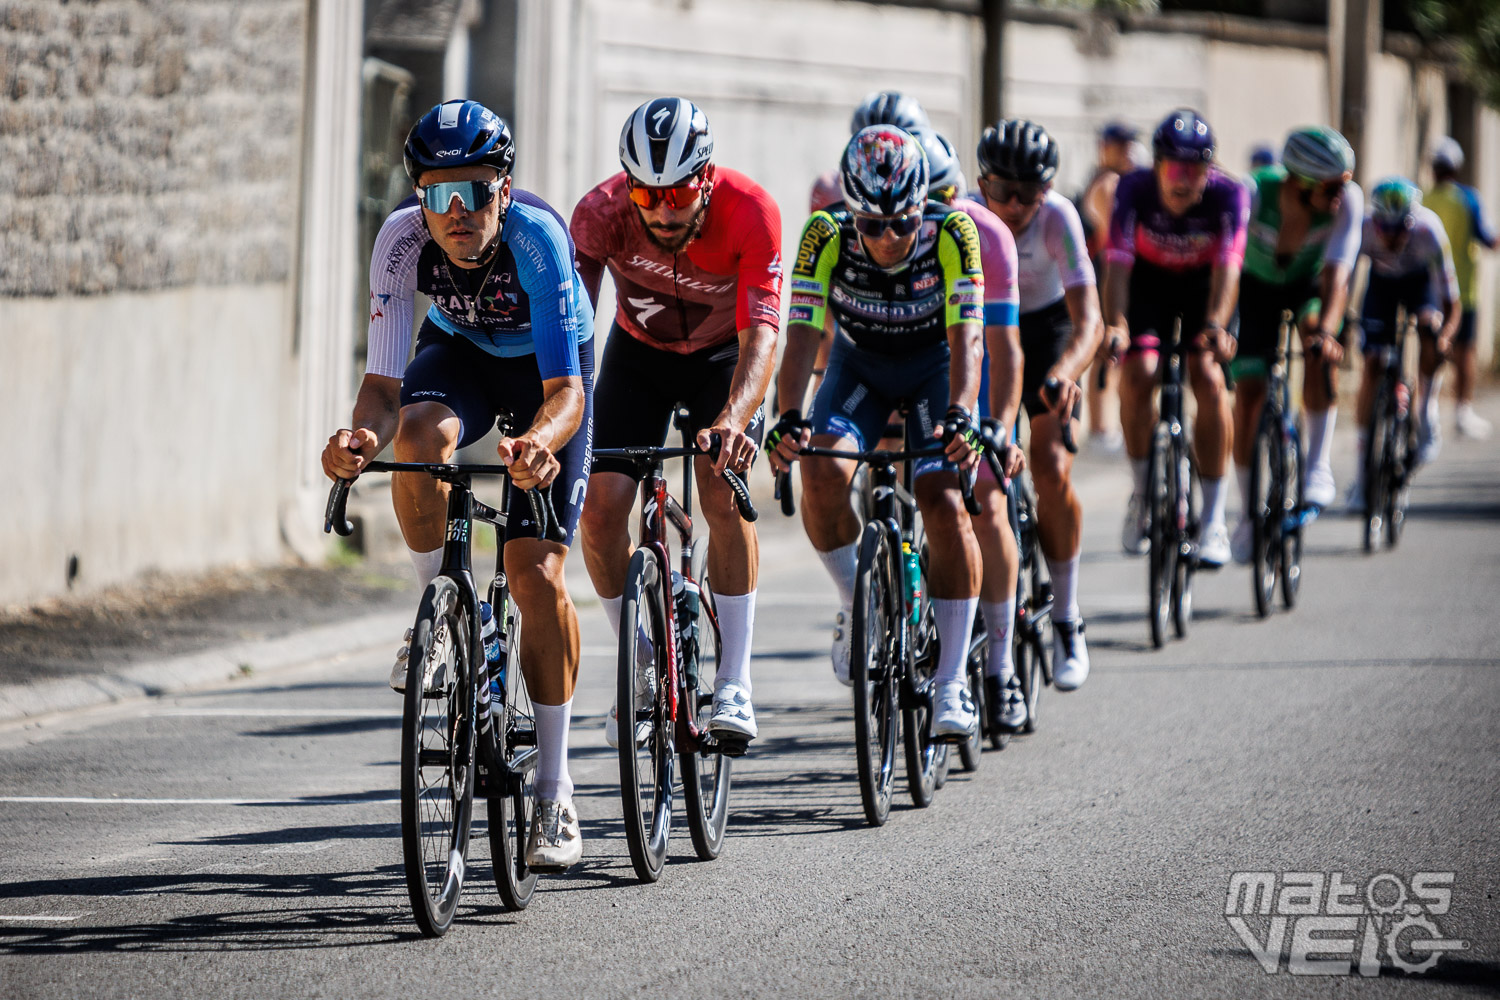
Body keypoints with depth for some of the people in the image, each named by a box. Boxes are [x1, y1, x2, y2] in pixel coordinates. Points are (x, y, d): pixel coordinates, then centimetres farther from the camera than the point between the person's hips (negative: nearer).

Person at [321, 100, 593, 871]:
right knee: (419, 434, -35)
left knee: (536, 573, -12)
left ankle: (554, 793, -2)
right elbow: (383, 384, -29)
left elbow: (565, 388, -40)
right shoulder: (403, 239, -29)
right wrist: (362, 433, -52)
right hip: (459, 352, 2)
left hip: (549, 366, -2)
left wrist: (542, 442, -63)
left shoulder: (535, 236, -37)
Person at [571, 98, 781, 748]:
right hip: (640, 351, 2)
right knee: (599, 505, -13)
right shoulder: (601, 214, -30)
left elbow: (760, 335, -38)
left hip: (724, 354, -2)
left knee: (723, 493, -24)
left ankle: (733, 686, -17)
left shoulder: (750, 212, -34)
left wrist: (733, 419, -56)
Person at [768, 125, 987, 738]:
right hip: (859, 363, 1)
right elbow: (802, 335, -31)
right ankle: (855, 605, -1)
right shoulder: (827, 237, -27)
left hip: (936, 366, -1)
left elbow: (965, 339, -35)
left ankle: (952, 683, -14)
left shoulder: (952, 235, -29)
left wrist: (960, 416, -52)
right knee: (823, 473, -27)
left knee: (943, 502, -21)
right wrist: (788, 419, -48)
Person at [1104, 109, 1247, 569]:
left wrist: (1216, 324, -57)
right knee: (1138, 373, -20)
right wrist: (1114, 325, -53)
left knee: (1208, 377, -20)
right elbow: (1117, 264, -37)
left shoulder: (1228, 194, -30)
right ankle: (1143, 492, 4)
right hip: (1149, 278, 1)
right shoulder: (1134, 190, -29)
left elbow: (1228, 266, -39)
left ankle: (1213, 518, -12)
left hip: (1204, 282, -1)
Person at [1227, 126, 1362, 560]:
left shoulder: (1348, 199, -33)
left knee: (1320, 351, -33)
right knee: (1248, 394, -10)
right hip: (1256, 285, 0)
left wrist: (1325, 330, -56)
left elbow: (1336, 272, -40)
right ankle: (1249, 516, 8)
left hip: (1310, 286, 0)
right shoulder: (1252, 193, -36)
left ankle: (1319, 465, -21)